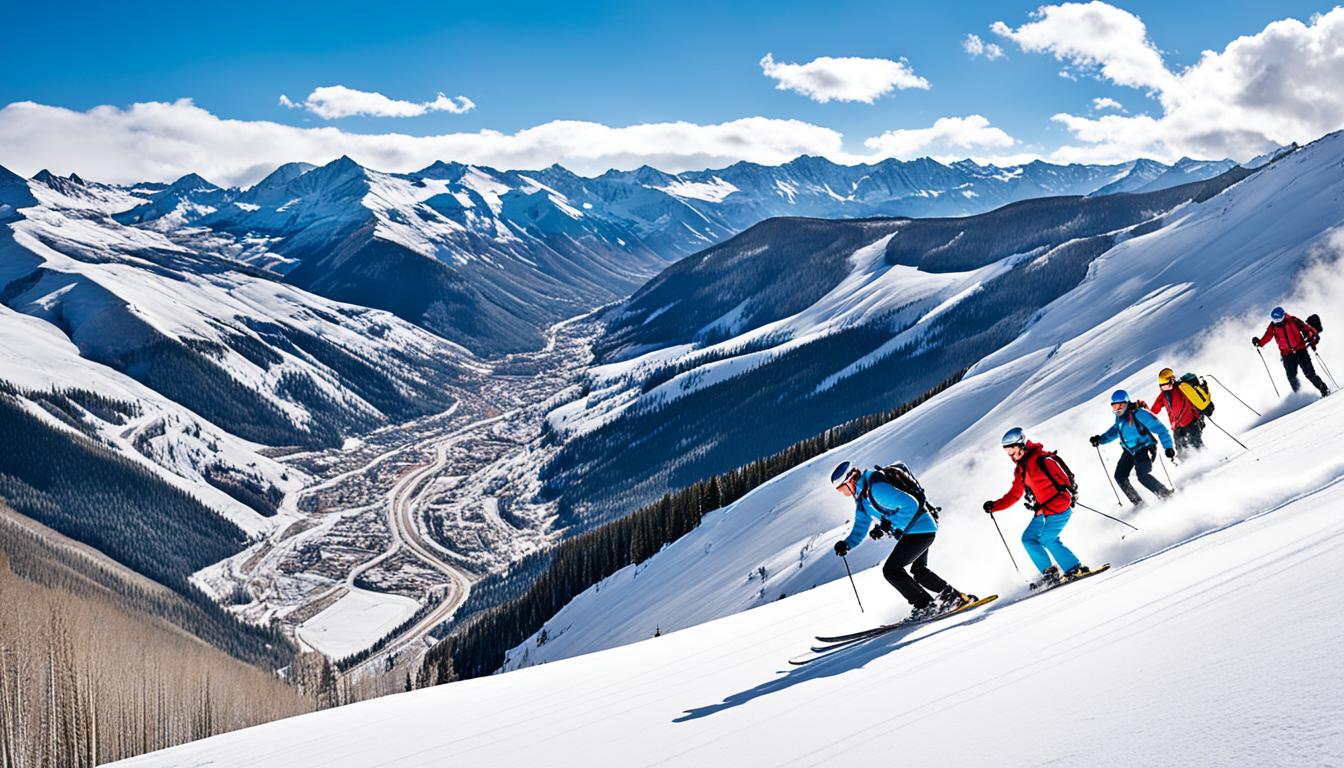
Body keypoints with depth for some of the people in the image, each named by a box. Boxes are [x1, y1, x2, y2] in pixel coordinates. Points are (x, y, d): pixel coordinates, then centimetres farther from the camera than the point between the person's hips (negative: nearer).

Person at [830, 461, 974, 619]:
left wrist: (888, 526, -29)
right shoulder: (861, 497, 8)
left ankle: (925, 606, -4)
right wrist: (847, 544, -6)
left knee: (891, 570, -11)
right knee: (919, 571, 26)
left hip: (919, 528, -11)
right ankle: (957, 597, 32)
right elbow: (860, 528, 12)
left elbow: (910, 504, -29)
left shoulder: (876, 488, -24)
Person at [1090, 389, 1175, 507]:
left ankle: (1166, 494, -6)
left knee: (1142, 476, -24)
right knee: (1120, 476, 1)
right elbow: (1115, 431, 24)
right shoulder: (1119, 416, 3)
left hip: (1145, 449, -8)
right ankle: (1137, 502, 11)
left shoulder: (1138, 414, -23)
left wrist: (1168, 447, -27)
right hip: (1129, 451, 8)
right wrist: (1100, 439, 12)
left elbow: (1160, 429, -21)